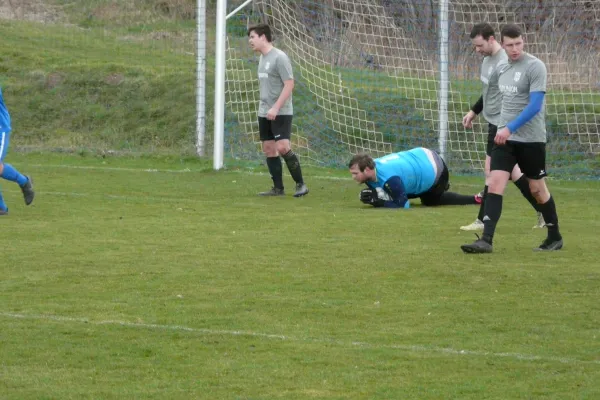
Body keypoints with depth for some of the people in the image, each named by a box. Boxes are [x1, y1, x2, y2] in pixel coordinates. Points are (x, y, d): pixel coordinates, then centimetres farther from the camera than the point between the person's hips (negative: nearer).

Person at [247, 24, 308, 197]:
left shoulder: (279, 57, -12)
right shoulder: (262, 58, 13)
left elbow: (289, 84, -16)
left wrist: (276, 108, -21)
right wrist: (264, 107, 17)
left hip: (281, 112, -8)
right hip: (264, 113, 8)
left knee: (282, 147, -17)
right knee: (268, 149, 5)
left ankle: (300, 184, -7)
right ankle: (278, 188, 9)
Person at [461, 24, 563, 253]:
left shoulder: (535, 66, -12)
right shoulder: (503, 67, 10)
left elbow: (535, 106, -18)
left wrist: (510, 128, -23)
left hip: (531, 139, -5)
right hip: (505, 137, 5)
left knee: (537, 188, 6)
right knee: (495, 184, -9)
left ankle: (555, 238, 24)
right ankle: (486, 240, -16)